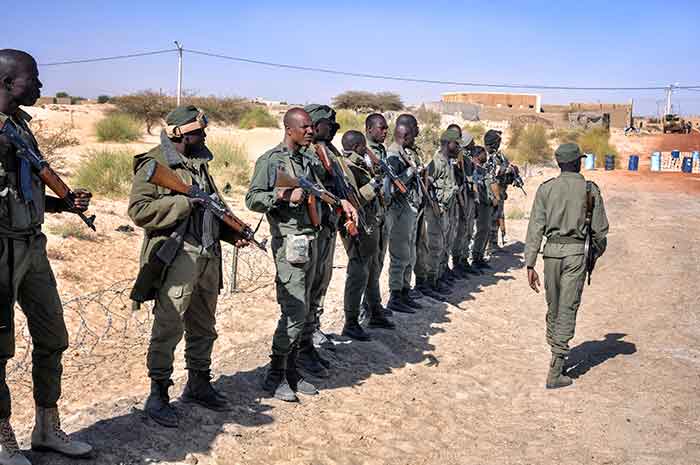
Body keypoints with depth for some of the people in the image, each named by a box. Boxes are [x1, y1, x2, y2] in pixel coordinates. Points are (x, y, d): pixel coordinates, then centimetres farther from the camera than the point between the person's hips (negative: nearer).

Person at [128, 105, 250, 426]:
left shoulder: (199, 163, 17)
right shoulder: (154, 164, -7)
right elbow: (139, 210, -17)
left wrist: (232, 232, 8)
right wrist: (187, 203, -21)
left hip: (209, 256, 8)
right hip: (176, 257, -8)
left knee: (204, 327, 17)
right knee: (168, 329, -4)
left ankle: (199, 385, 31)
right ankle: (158, 396, 8)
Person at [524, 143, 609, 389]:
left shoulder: (546, 188, 2)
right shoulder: (590, 190, 0)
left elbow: (535, 228, -3)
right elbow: (600, 230, 3)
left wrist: (530, 265, -2)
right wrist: (597, 253, 23)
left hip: (552, 250, 2)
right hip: (577, 251, -2)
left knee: (553, 306, 16)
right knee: (567, 309, -1)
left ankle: (556, 353, 30)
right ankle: (555, 371, -4)